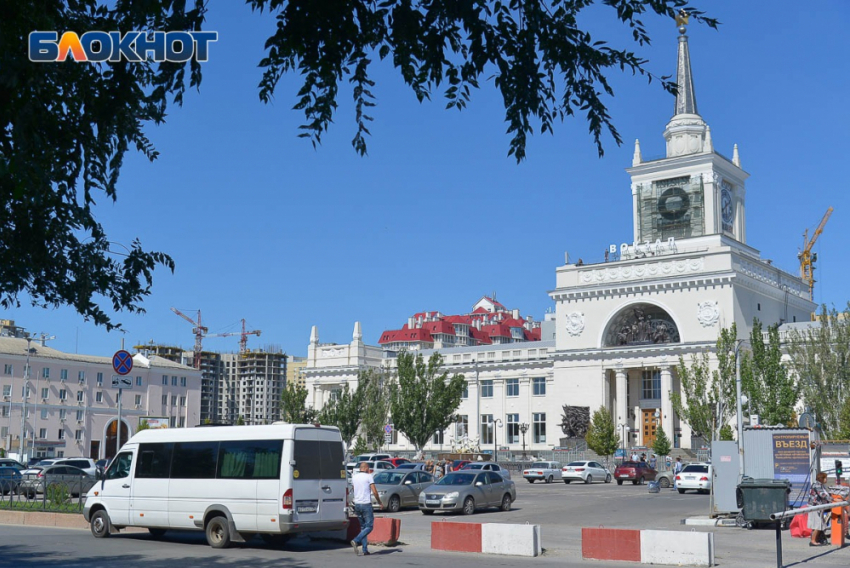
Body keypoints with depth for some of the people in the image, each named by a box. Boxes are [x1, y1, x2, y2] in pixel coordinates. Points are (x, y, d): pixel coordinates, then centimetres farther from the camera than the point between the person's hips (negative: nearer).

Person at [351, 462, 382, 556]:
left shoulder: (354, 477, 10)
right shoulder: (369, 476, -7)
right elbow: (374, 491, -8)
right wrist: (380, 503, 2)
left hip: (357, 504, 6)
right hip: (366, 504, -6)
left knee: (363, 527, 12)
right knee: (369, 526, -1)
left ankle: (364, 550, 7)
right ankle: (356, 541, -21)